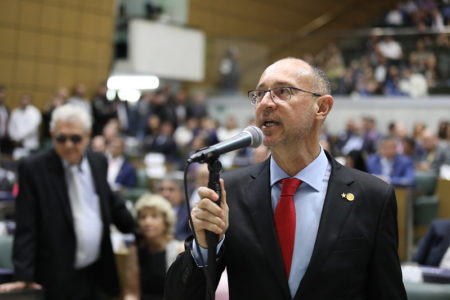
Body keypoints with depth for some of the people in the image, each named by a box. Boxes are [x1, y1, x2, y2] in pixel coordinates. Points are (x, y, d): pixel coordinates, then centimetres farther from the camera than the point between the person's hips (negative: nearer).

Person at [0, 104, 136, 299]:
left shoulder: (98, 162, 6)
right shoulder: (33, 169, -10)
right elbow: (26, 229, -12)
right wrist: (24, 276, -17)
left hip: (96, 275, 5)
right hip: (59, 279, -5)